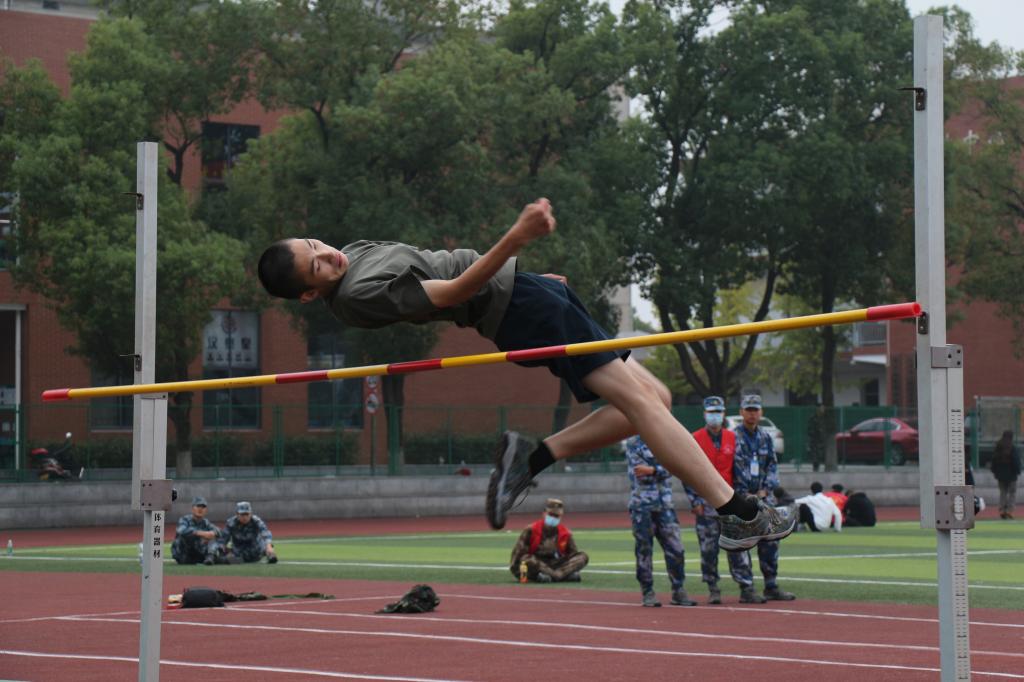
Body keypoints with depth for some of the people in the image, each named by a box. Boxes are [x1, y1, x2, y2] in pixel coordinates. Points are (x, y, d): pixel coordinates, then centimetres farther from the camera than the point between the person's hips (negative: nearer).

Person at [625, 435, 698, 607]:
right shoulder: (633, 444, 1)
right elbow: (639, 474, -8)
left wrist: (651, 470, -19)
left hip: (665, 504, 4)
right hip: (642, 505, -3)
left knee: (675, 548, 0)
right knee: (644, 549, 0)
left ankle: (678, 591, 8)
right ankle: (647, 593, 7)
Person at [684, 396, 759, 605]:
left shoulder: (732, 438, 10)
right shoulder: (694, 440, 1)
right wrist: (694, 501, -7)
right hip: (705, 502, -2)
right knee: (708, 548, 0)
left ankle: (746, 588, -2)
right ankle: (713, 590, 8)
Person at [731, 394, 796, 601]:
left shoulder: (765, 437, 14)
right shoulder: (734, 437, -4)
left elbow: (773, 465, 13)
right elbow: (736, 468, -10)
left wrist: (765, 489, -1)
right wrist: (746, 495, -15)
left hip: (764, 495, 5)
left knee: (769, 541, 3)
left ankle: (771, 586, 8)